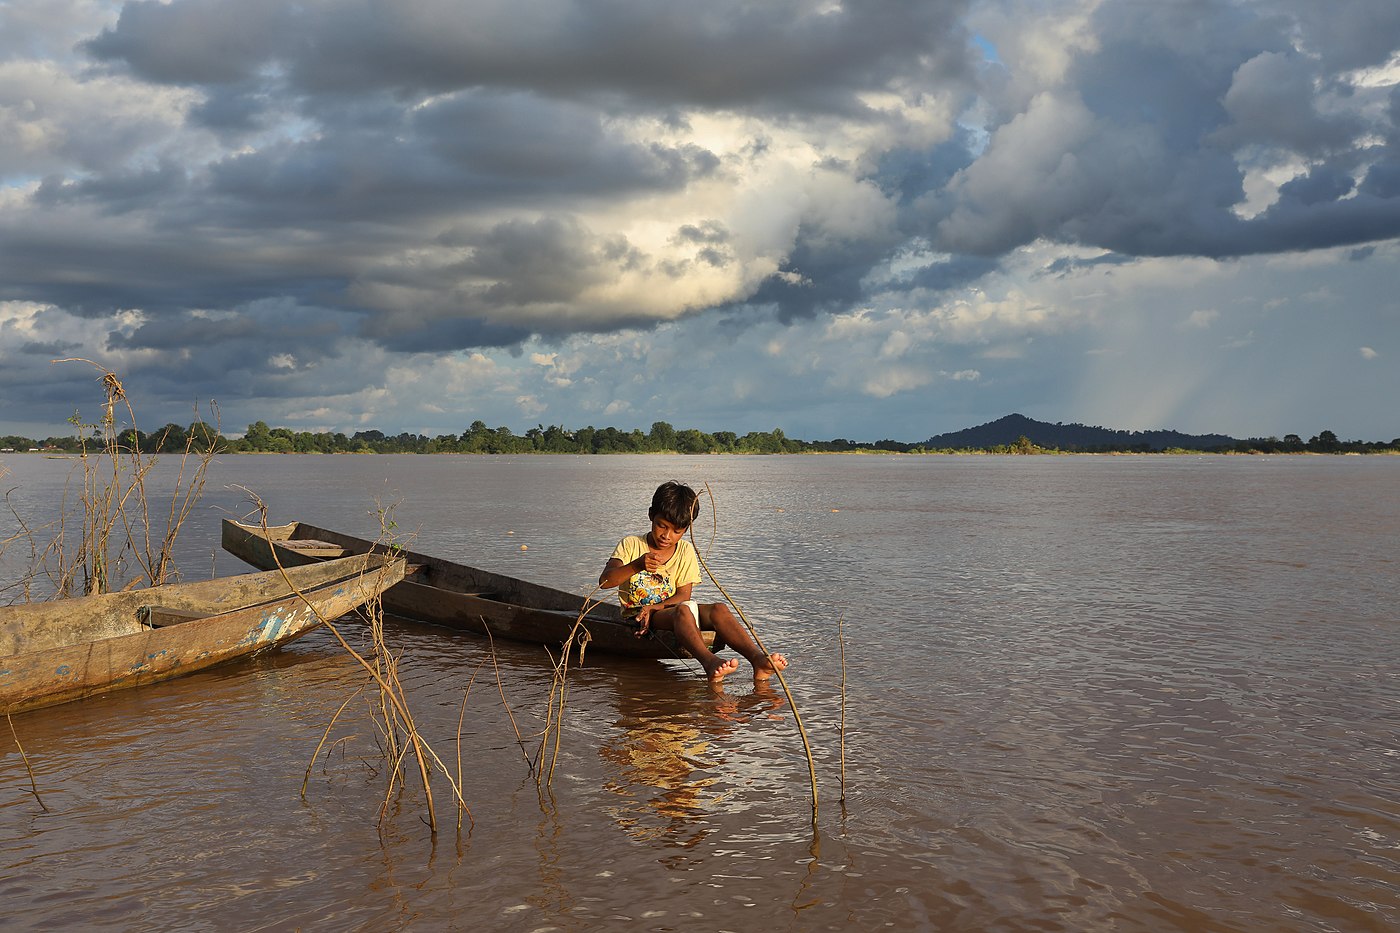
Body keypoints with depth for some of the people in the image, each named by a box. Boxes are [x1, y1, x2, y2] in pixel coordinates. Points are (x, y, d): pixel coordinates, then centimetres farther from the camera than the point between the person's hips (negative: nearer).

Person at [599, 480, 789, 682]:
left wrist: (653, 607, -18)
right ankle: (709, 661, -65)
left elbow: (684, 594, 1)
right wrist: (636, 566, -31)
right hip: (636, 618, -4)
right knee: (682, 610, -36)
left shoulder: (685, 550, 10)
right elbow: (604, 581, -13)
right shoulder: (631, 544, 0)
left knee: (719, 609, -25)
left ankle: (758, 659, -47)